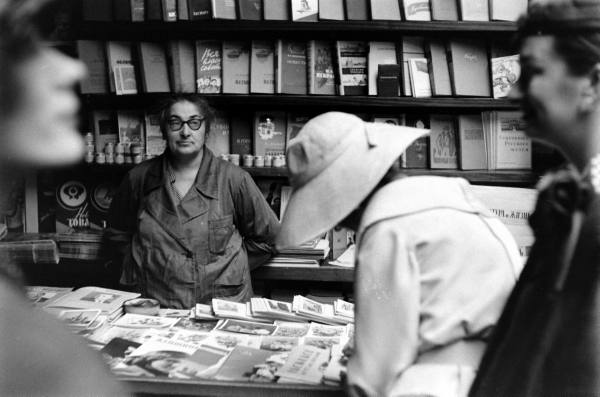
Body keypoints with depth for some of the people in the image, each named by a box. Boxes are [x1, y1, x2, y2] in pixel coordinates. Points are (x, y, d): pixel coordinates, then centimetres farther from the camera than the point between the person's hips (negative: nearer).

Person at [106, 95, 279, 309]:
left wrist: (230, 270, 10)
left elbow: (267, 237, 13)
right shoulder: (140, 177, 7)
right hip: (154, 305, 2)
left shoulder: (234, 179, 1)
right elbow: (118, 231, 26)